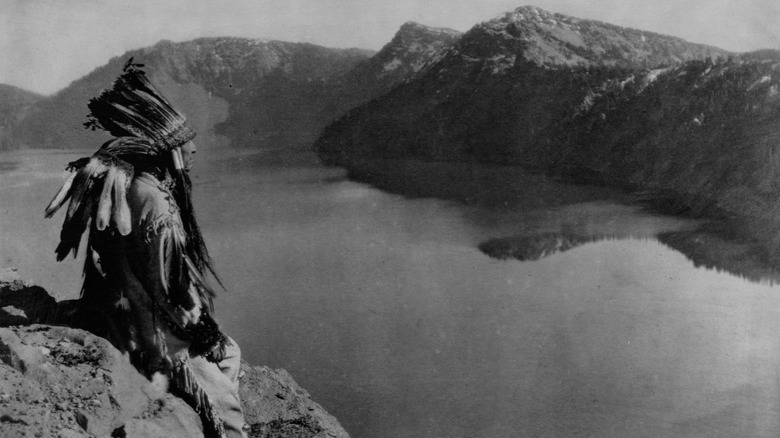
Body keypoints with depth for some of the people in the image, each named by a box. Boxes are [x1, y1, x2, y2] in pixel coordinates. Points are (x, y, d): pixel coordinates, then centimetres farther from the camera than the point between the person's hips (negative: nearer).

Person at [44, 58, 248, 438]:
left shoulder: (122, 183, 3)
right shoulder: (153, 201, -25)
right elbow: (173, 288, -21)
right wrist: (208, 334, -10)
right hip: (151, 337, -9)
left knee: (228, 352, 19)